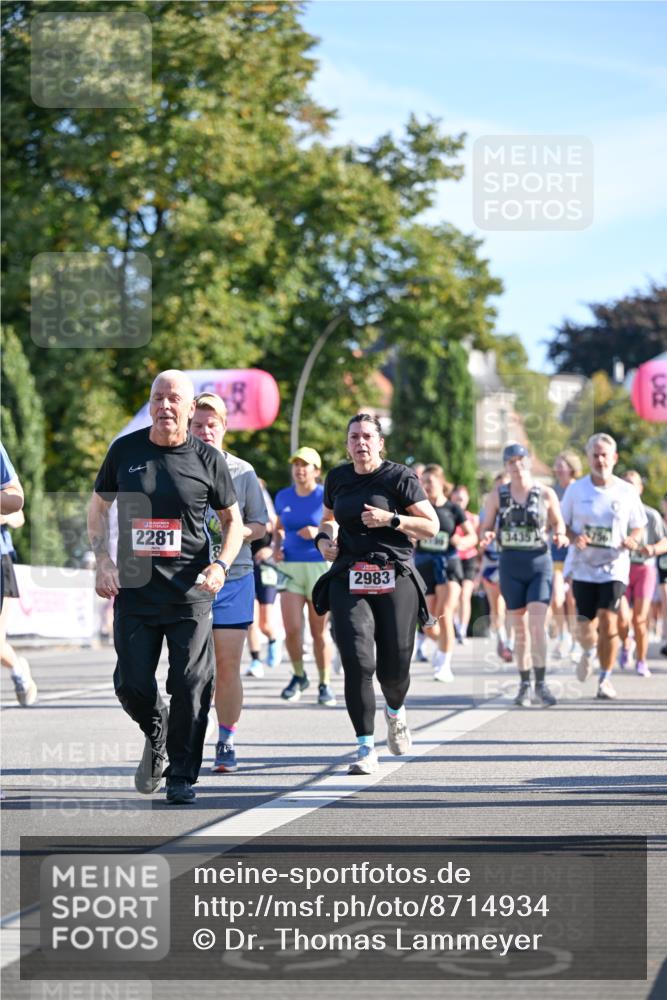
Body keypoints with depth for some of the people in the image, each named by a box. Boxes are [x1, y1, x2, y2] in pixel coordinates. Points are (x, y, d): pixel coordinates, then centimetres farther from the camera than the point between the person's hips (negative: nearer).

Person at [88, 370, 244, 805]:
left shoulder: (208, 459, 0)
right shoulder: (126, 450, 3)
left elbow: (233, 520, 10)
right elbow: (99, 506, 14)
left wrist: (221, 565, -7)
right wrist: (103, 561, 1)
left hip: (191, 590, -1)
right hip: (134, 587, 1)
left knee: (191, 687, -3)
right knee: (132, 683, -1)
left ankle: (182, 776, 11)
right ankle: (157, 736, 31)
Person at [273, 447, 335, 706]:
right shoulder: (283, 497, 8)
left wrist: (319, 532, -20)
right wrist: (277, 546, 4)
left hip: (320, 566, -2)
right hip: (290, 567, 3)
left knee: (319, 631, 3)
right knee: (292, 629, -6)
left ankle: (325, 684, 17)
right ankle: (298, 676, 18)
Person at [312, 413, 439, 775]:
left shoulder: (400, 478, -1)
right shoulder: (338, 478, 12)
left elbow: (431, 526, -1)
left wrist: (391, 519, -14)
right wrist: (324, 538, 9)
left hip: (395, 580, -2)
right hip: (349, 582, 2)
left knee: (393, 668, 4)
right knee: (357, 663, -14)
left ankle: (395, 712, 41)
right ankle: (366, 749, -9)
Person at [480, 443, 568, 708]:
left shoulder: (546, 494, 0)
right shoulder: (498, 494, 4)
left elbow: (558, 522, 10)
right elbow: (486, 527, 8)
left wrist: (560, 535, -12)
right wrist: (487, 536, -15)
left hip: (539, 562, -2)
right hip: (511, 564, 2)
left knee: (538, 625, -13)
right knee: (520, 628, 7)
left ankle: (541, 683, -6)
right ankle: (524, 684, 16)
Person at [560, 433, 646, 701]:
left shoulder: (627, 492, 2)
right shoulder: (576, 490, 2)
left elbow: (638, 527, 11)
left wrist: (632, 541, -11)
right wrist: (574, 538, -15)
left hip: (614, 566, -1)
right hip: (583, 567, 1)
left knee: (608, 622, -15)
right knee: (586, 630, -1)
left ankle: (605, 678, 1)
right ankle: (588, 652, 36)